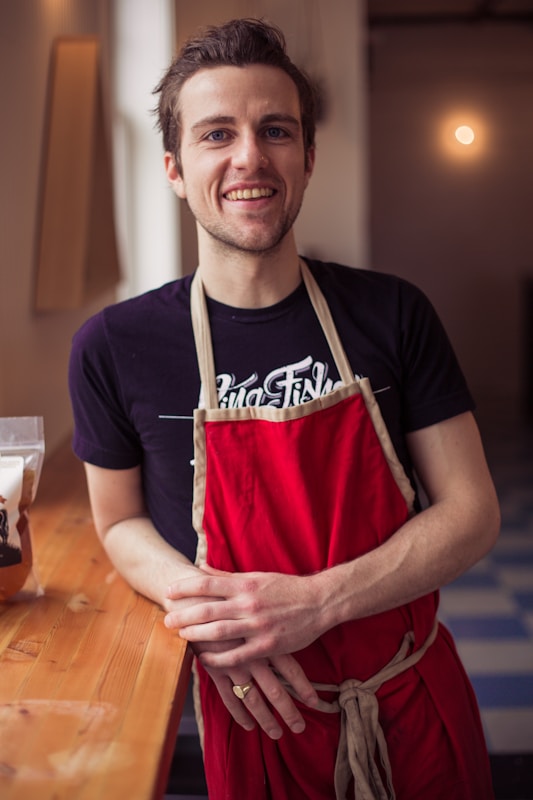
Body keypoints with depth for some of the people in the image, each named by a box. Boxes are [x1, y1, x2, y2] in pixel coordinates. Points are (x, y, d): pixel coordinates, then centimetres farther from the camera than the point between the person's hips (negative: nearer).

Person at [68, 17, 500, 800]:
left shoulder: (393, 315, -10)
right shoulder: (115, 347, -11)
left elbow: (472, 510, -8)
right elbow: (121, 521, 2)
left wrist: (316, 602, -21)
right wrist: (200, 603, -18)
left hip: (416, 700, 2)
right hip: (254, 712, -1)